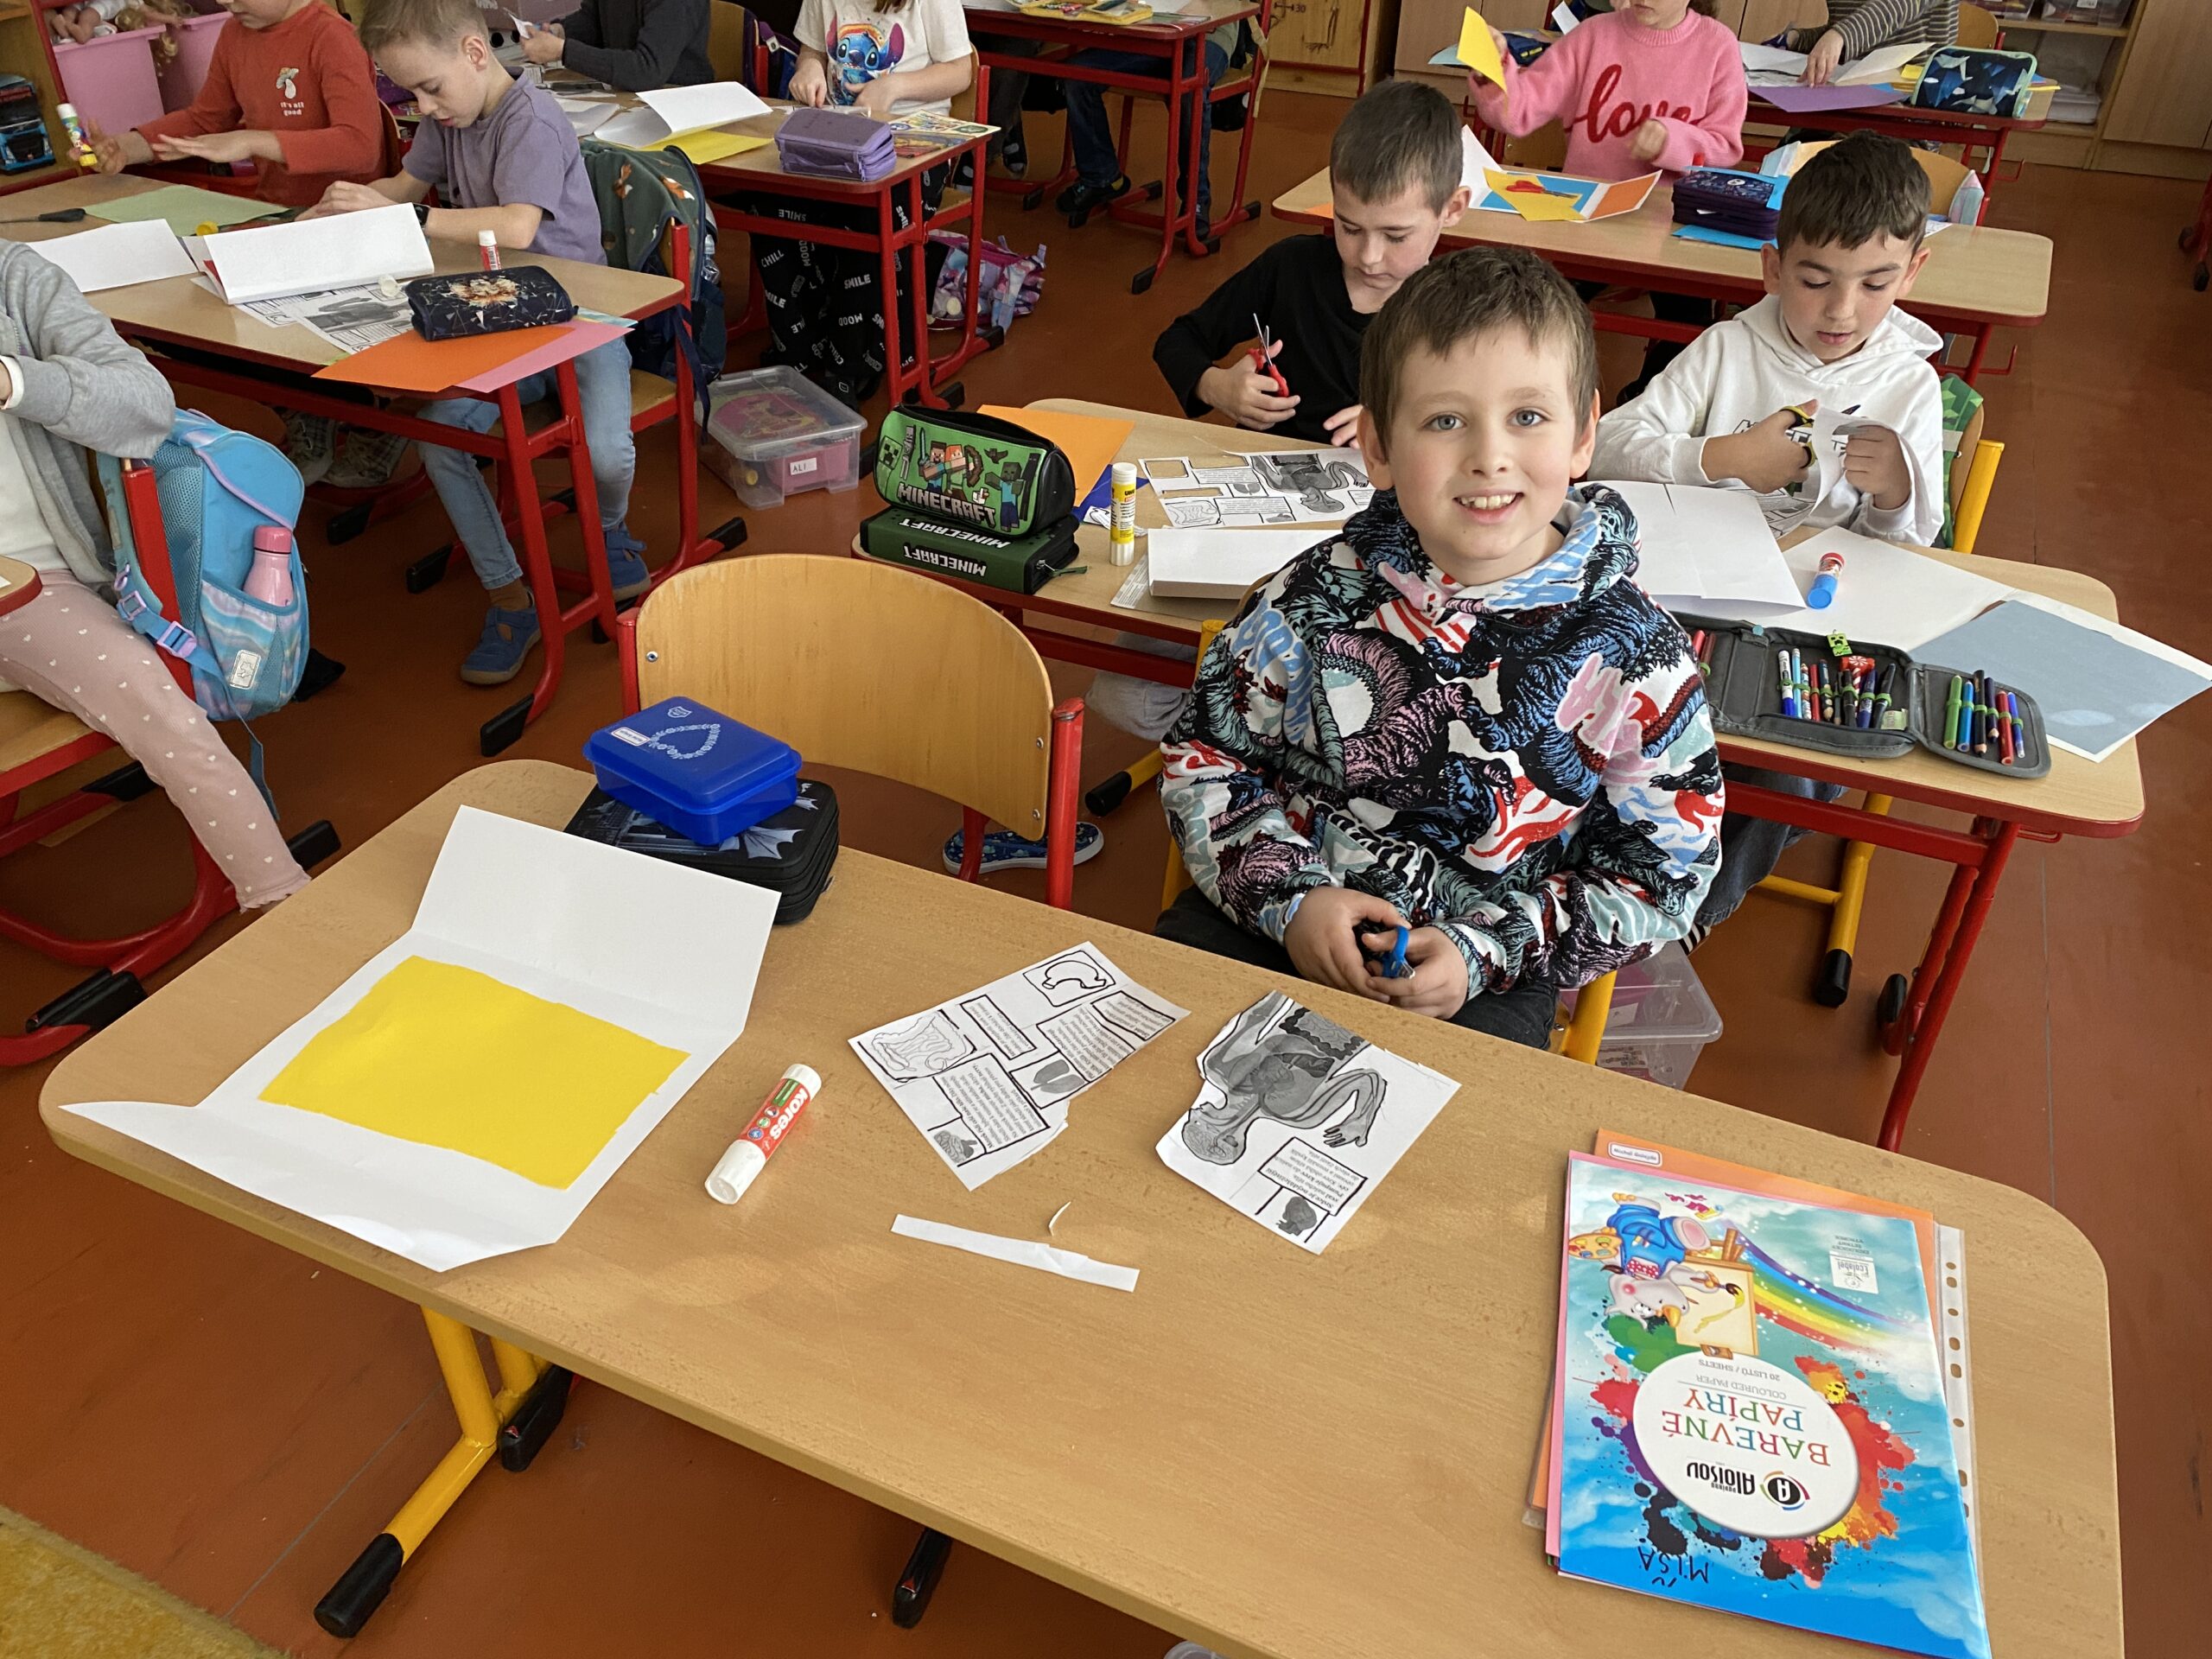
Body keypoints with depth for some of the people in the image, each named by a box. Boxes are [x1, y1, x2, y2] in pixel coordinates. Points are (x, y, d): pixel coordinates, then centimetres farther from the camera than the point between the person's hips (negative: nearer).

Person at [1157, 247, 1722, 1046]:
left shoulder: (1632, 655, -11)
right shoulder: (1317, 598, -8)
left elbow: (1662, 867, -3)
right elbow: (1205, 755, 2)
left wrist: (1489, 950, -15)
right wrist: (1288, 893, -13)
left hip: (1483, 975, -1)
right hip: (1278, 915, 2)